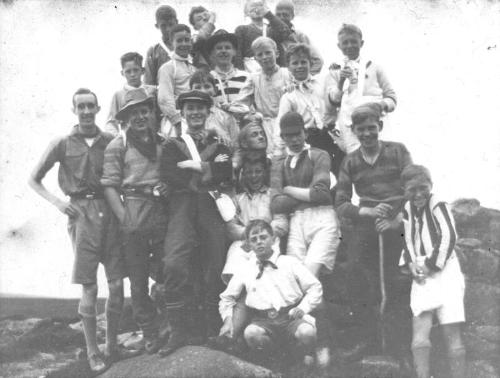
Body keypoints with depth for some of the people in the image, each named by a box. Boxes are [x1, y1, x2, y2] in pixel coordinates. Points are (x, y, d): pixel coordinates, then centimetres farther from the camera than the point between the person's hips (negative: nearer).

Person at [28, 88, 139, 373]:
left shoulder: (111, 141, 7)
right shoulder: (63, 144, 2)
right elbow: (34, 180, 8)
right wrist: (56, 202, -5)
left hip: (110, 211, 3)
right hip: (82, 213, -3)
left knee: (117, 285, 4)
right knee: (89, 288, -3)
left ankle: (112, 346, 19)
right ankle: (93, 352, 9)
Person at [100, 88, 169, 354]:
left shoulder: (161, 143, 13)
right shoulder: (117, 146, 0)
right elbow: (109, 186, -6)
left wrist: (168, 187, 0)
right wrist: (125, 218, -14)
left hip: (161, 215, 3)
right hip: (133, 219, -3)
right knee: (138, 280, 4)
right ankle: (149, 334, 14)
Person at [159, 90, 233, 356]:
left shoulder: (219, 145, 22)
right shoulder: (172, 145, 19)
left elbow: (225, 172, 3)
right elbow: (169, 176, 1)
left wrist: (193, 166, -2)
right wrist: (205, 180, -2)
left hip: (212, 208, 2)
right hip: (183, 207, -1)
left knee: (214, 270, -2)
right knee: (174, 265, -21)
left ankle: (214, 332, 7)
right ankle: (177, 332, -16)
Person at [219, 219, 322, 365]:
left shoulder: (290, 263, 9)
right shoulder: (244, 271, 12)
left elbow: (315, 287, 11)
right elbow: (227, 297, 22)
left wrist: (303, 308, -6)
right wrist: (227, 318, 4)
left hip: (291, 316, -1)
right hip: (263, 321, 1)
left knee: (307, 333, -34)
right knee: (251, 333, -34)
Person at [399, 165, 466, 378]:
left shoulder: (438, 205, -7)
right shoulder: (407, 210, 11)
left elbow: (448, 237, -14)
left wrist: (431, 264, -12)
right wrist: (411, 264, -1)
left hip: (444, 271, -5)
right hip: (422, 275, 5)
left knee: (451, 332, -3)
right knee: (419, 328, -6)